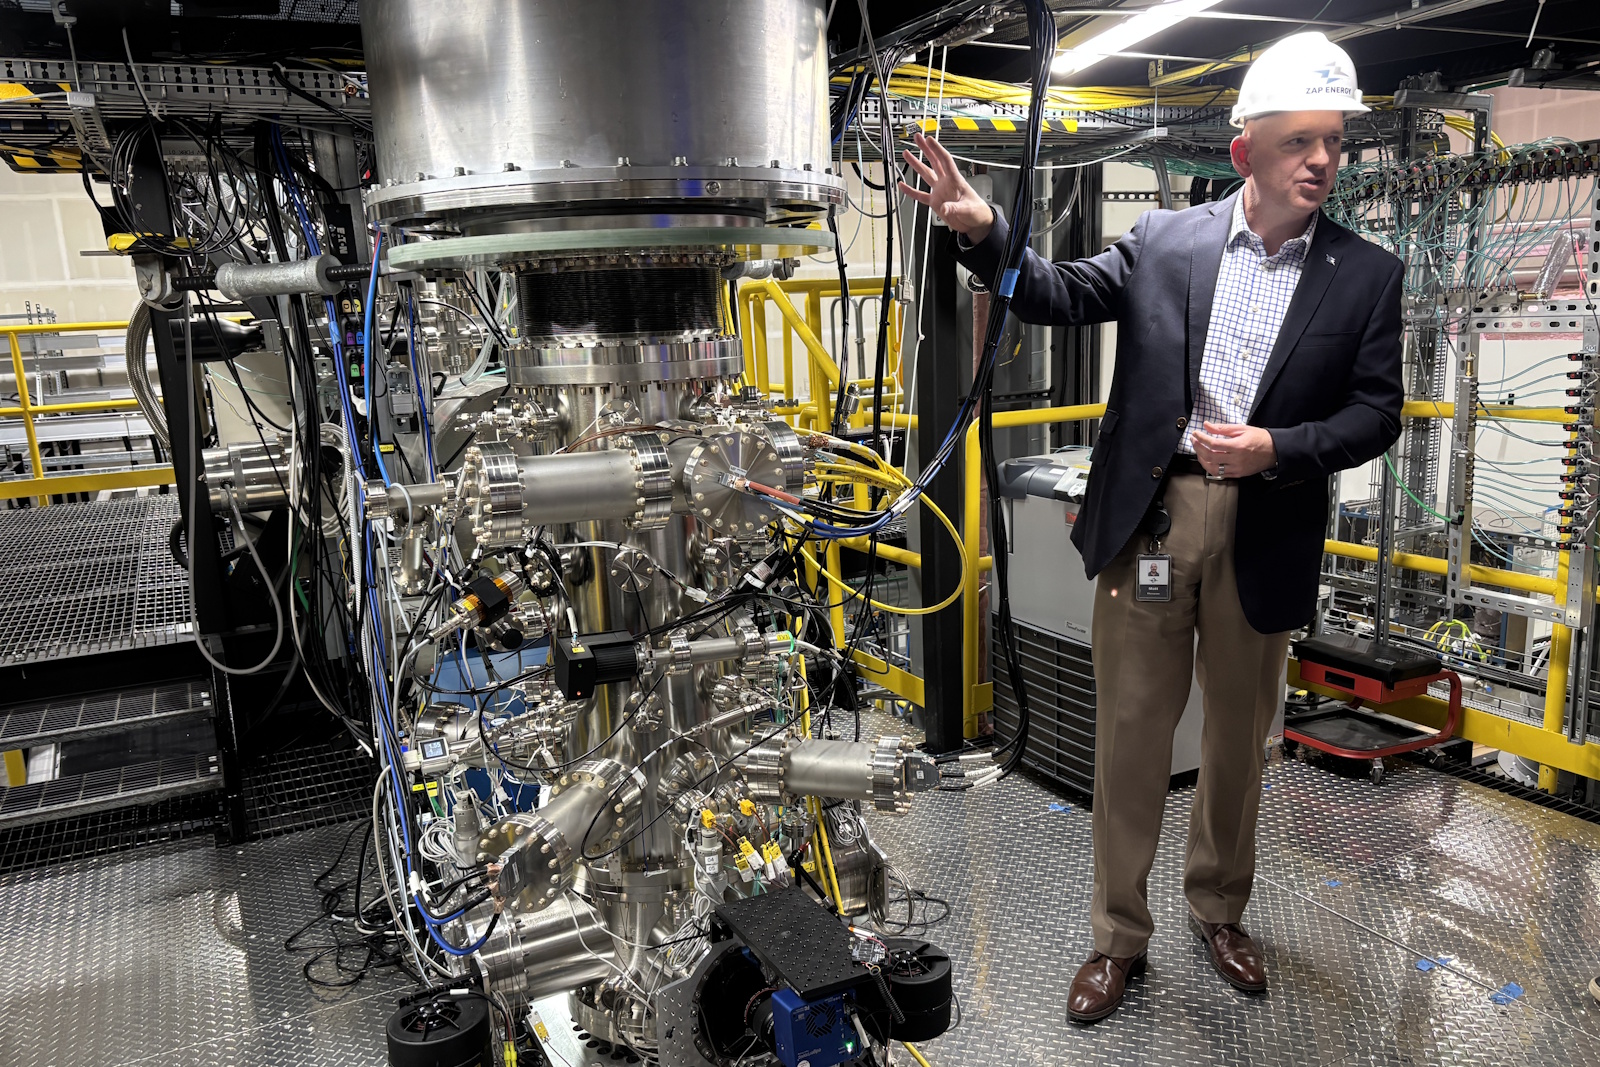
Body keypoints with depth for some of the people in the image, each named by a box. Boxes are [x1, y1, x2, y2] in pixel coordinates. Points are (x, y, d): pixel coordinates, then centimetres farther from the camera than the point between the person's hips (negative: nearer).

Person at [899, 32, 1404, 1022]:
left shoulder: (1368, 275, 2)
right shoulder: (1165, 239, 2)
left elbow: (1377, 411, 1)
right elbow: (1059, 297, 0)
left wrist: (1275, 448, -17)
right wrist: (983, 228, -17)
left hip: (1265, 536, 1)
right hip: (1150, 520, -1)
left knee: (1240, 737, 17)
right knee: (1131, 735, 6)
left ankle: (1221, 910, 41)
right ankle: (1120, 937, 25)